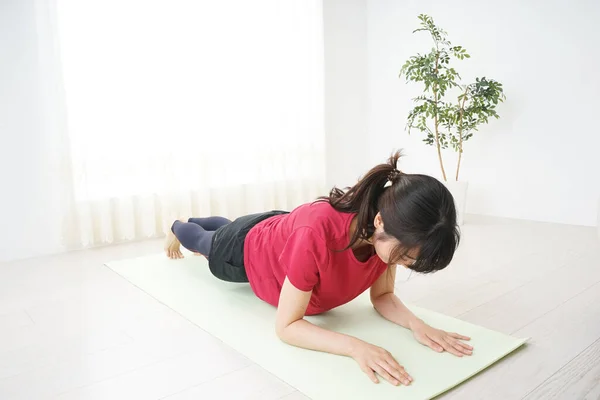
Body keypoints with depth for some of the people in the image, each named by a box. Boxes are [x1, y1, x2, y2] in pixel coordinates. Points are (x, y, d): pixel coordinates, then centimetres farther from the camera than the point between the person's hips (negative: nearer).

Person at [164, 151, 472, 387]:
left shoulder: (392, 232, -32)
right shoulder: (317, 233, -51)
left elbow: (382, 296, -18)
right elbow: (286, 326, -42)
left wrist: (415, 323, -37)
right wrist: (355, 346, -54)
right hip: (246, 253, -5)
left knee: (224, 226, 40)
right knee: (205, 242, 33)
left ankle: (191, 220, 74)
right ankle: (178, 227, 69)